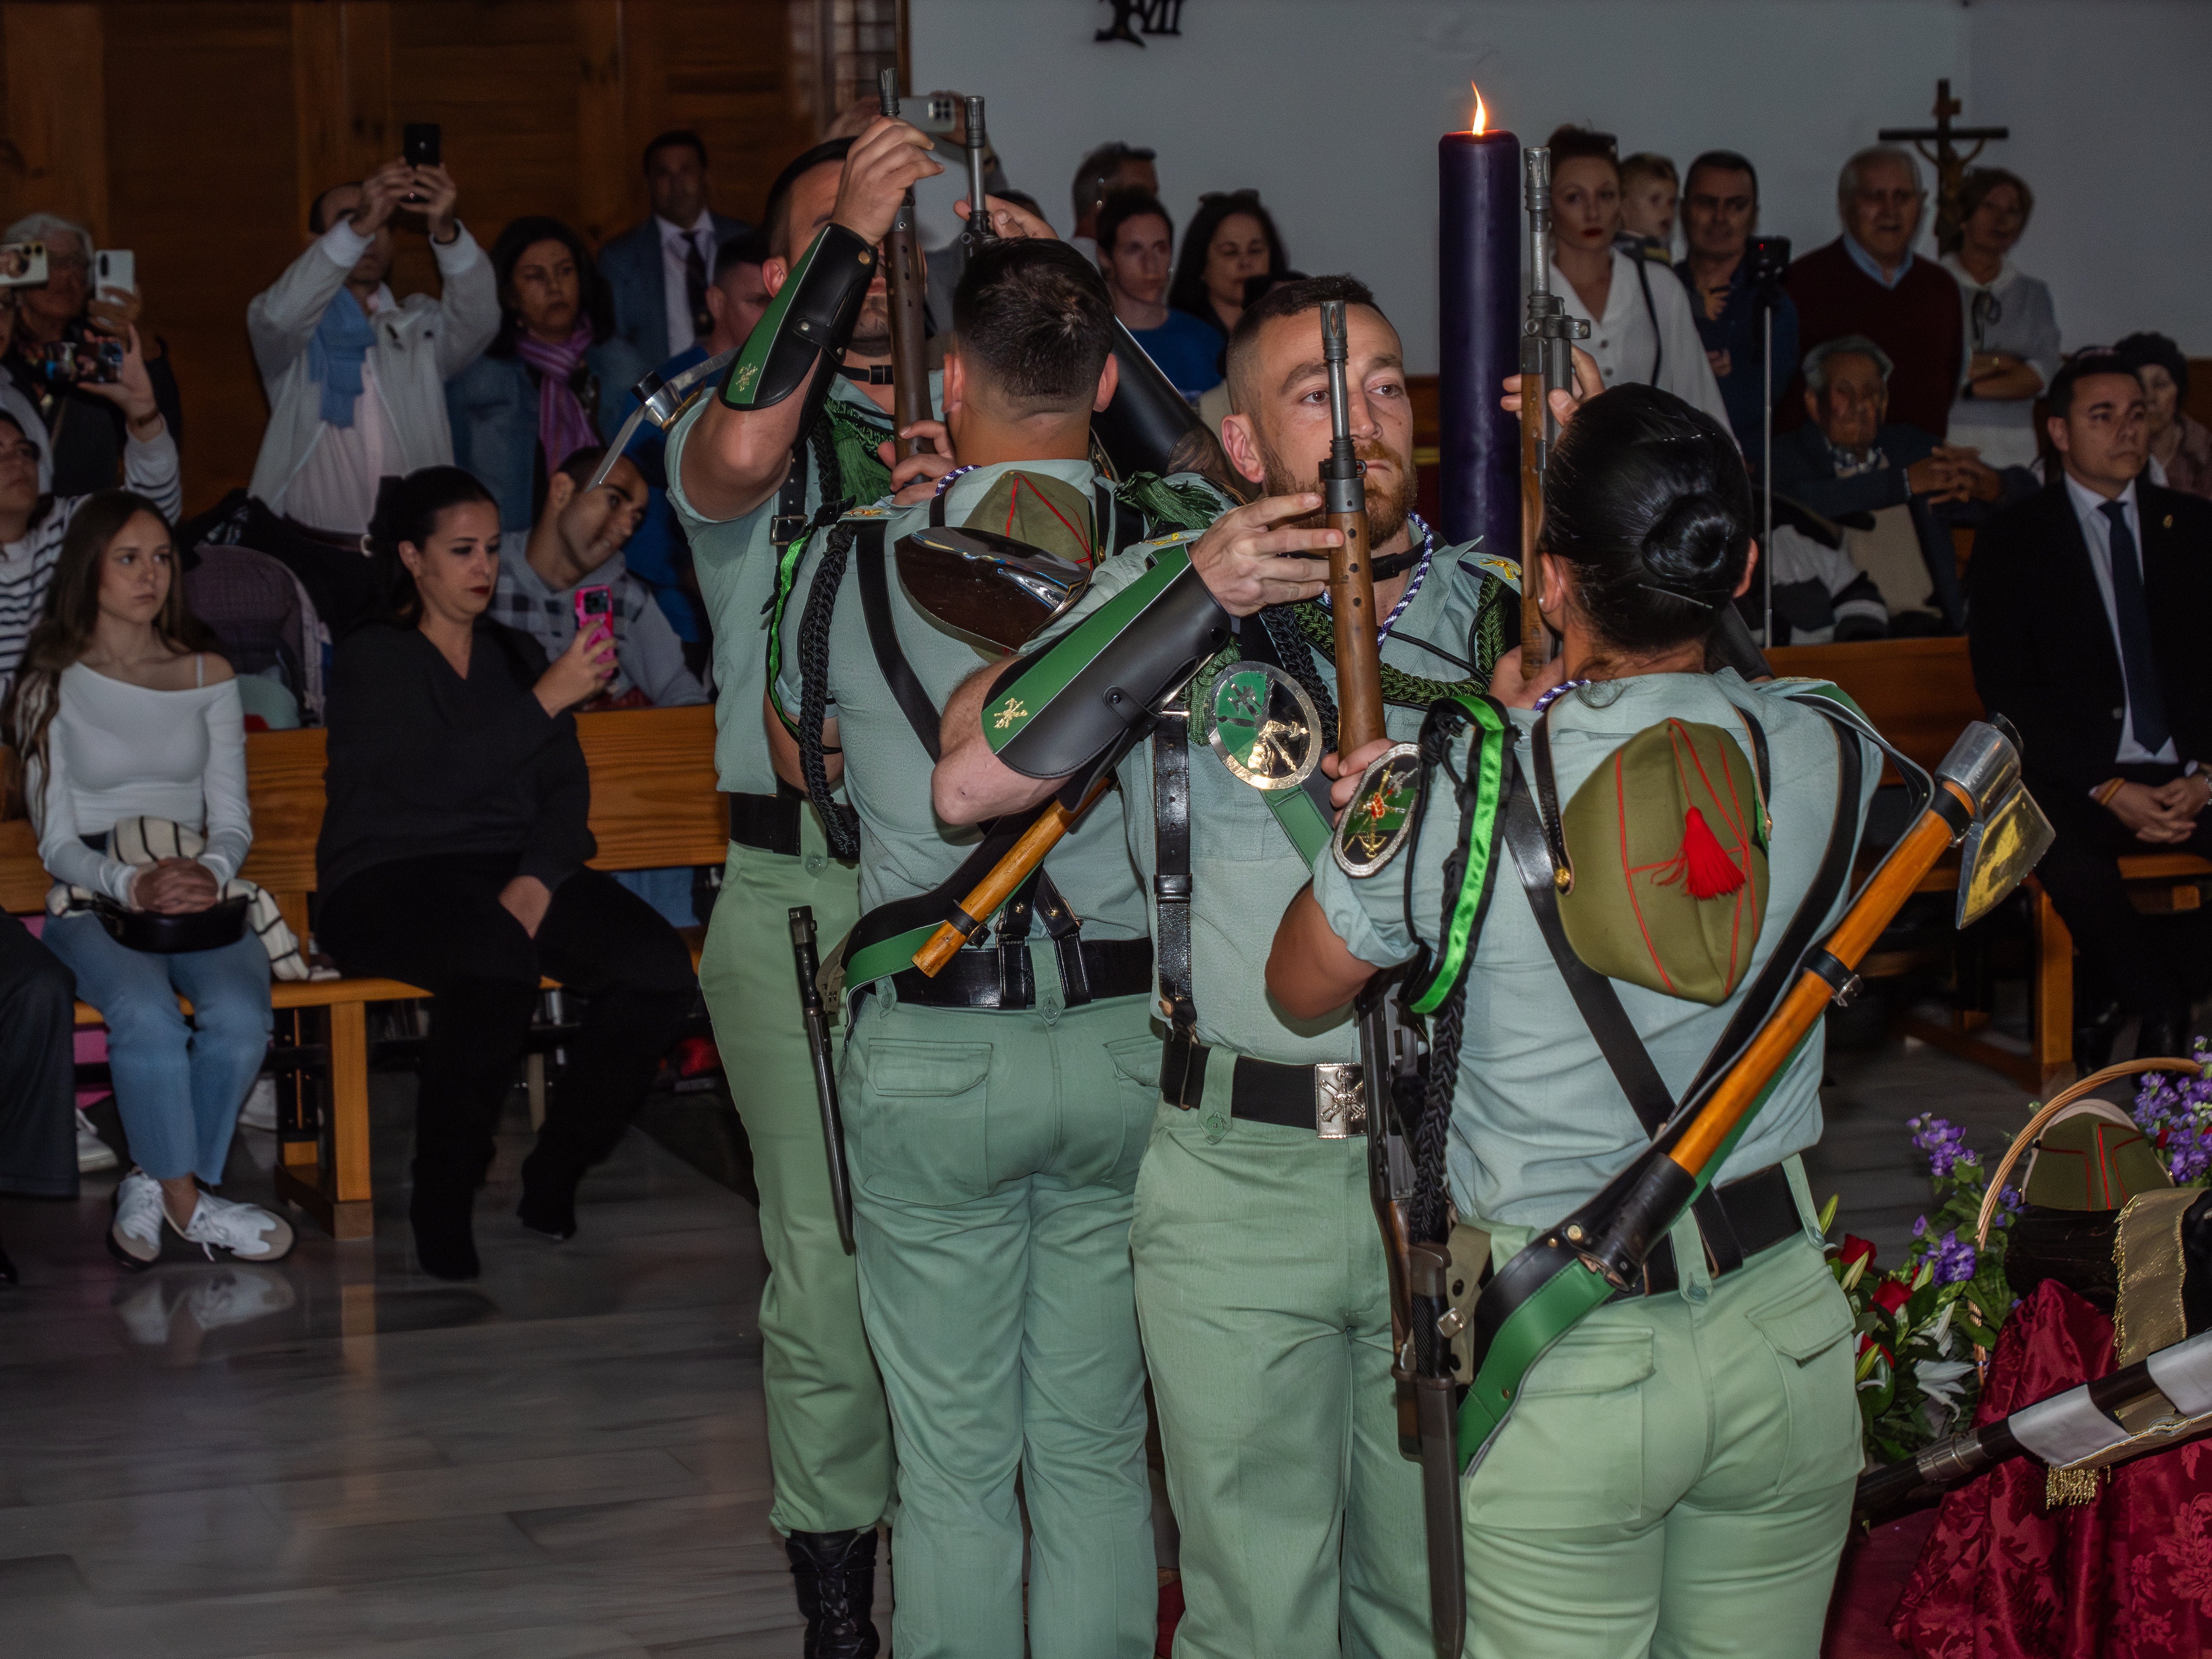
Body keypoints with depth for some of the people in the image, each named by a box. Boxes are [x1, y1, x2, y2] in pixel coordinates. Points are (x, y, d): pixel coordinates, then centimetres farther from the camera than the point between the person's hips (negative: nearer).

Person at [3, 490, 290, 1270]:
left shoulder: (207, 675, 15)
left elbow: (233, 823, 11)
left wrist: (208, 872, -14)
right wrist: (131, 885, -18)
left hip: (198, 891, 2)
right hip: (91, 900, -2)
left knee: (242, 1014, -31)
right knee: (147, 1015, -35)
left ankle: (153, 1185, -17)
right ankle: (188, 1206, -23)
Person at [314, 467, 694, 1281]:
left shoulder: (517, 655, 20)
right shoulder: (371, 659, 3)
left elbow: (566, 787, 11)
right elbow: (436, 779, -14)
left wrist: (537, 879, -10)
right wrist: (548, 697, -21)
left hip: (514, 869, 5)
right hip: (390, 879, -5)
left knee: (660, 968, -23)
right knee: (496, 961, -39)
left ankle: (556, 1172, -5)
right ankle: (441, 1199, -21)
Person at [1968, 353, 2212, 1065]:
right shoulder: (2014, 539, 4)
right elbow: (2007, 692, -4)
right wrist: (2108, 790, -14)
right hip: (2074, 775, -2)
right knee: (2072, 864, -36)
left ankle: (2115, 1003, -10)